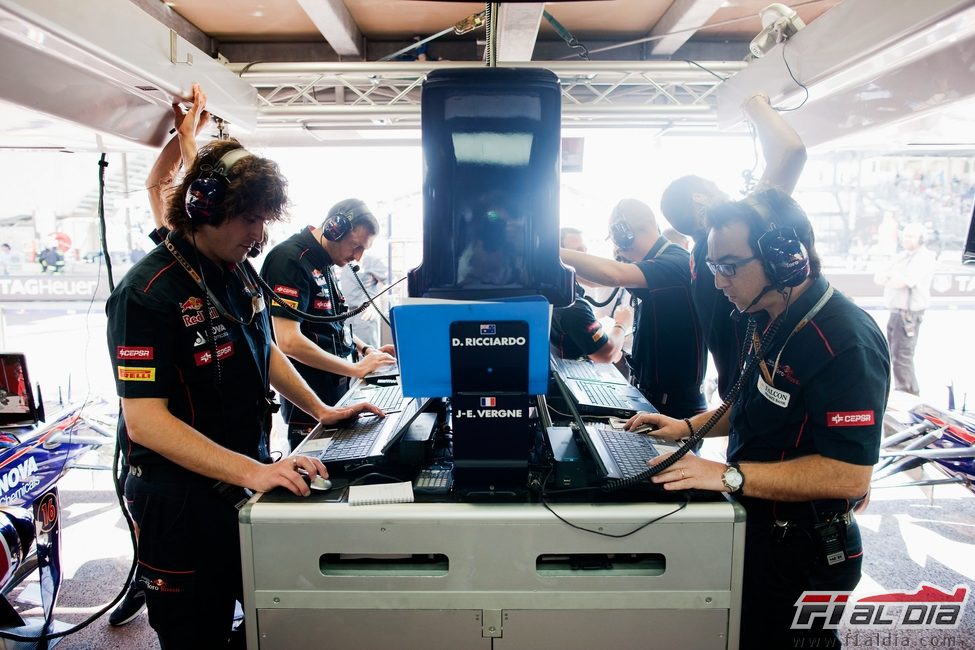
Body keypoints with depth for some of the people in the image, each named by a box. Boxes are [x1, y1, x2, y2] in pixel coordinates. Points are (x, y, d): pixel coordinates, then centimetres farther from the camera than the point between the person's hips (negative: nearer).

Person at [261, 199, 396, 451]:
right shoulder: (290, 260, -18)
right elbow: (289, 341, -27)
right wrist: (357, 369, -22)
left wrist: (366, 350, 6)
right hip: (309, 401, -9)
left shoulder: (323, 264, 10)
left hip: (337, 390, 9)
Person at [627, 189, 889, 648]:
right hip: (752, 527, 8)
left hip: (799, 557, -8)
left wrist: (729, 475, -32)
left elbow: (849, 474, -30)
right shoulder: (771, 323, 2)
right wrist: (690, 427, 4)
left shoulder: (846, 341, -26)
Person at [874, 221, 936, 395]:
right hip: (895, 311, 9)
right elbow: (878, 277, 11)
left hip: (909, 314, -9)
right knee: (895, 355, 15)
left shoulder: (924, 258, -10)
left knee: (901, 358, -9)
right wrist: (892, 277, -9)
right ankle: (902, 393, 26)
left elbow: (901, 282, -22)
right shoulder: (901, 256, 15)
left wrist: (887, 279, -1)